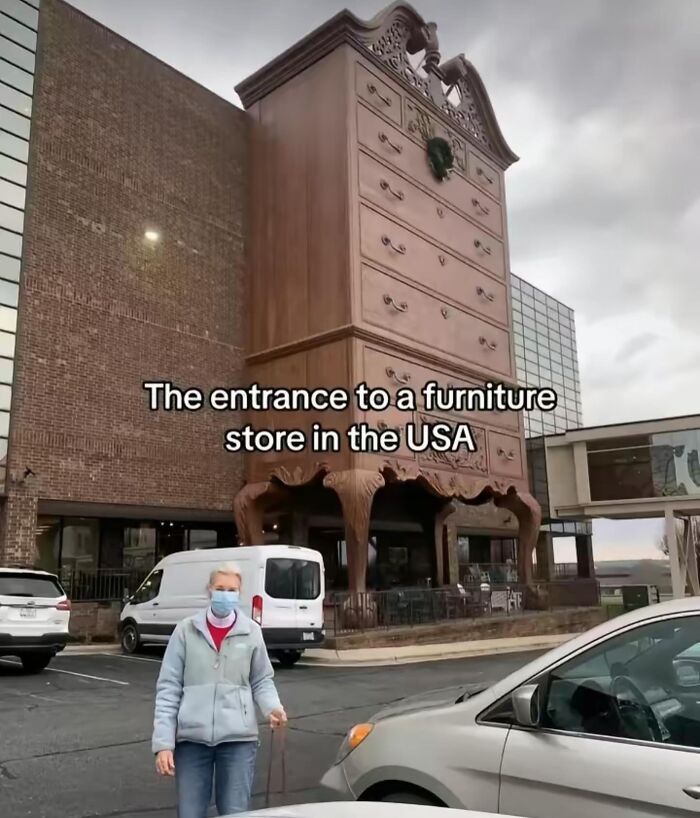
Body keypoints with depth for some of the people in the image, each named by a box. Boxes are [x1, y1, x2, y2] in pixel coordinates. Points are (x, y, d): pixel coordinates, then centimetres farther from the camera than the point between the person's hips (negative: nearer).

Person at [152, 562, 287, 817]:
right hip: (191, 738, 0)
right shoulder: (186, 630, -1)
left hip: (238, 738, 0)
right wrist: (163, 742, -5)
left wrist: (272, 707, -11)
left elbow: (261, 680, 10)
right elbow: (168, 688, 0)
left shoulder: (251, 632, 1)